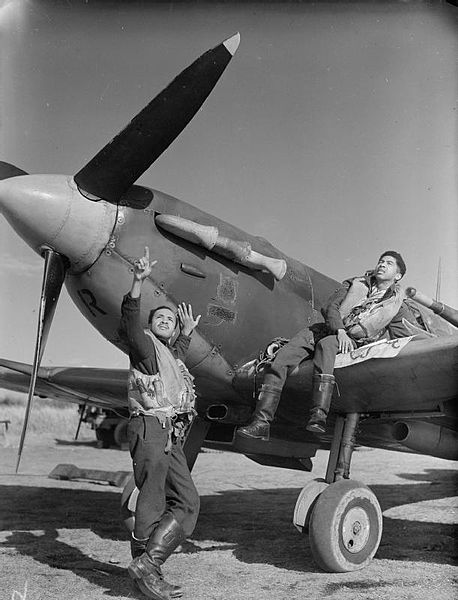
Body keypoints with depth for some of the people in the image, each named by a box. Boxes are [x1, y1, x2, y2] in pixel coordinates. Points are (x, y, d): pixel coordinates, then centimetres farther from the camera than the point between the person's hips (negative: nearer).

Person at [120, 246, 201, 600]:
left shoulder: (170, 356, 27)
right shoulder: (145, 346, 4)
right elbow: (130, 320, -17)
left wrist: (188, 331, 50)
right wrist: (138, 282, -30)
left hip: (172, 438, 8)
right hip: (150, 428, -8)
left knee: (187, 502, 3)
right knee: (153, 503, -7)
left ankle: (146, 567, 4)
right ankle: (145, 564, 1)